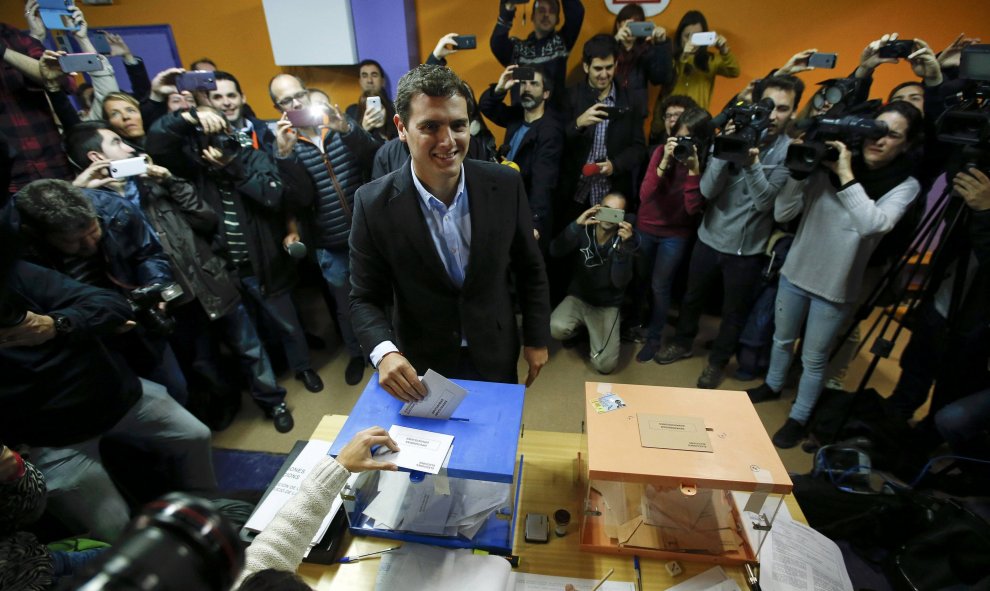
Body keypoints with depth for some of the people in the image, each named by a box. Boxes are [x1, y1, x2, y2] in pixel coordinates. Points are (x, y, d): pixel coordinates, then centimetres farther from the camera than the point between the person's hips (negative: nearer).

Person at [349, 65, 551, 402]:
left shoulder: (506, 185, -14)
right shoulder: (374, 204, -19)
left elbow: (530, 269, -2)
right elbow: (364, 299, -12)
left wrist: (537, 339, 2)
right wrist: (384, 352, -30)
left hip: (495, 357, 2)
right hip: (419, 368, -1)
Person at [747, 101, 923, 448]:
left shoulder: (904, 186, -9)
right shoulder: (827, 165, -7)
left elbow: (873, 224, -28)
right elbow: (782, 214, -9)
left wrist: (846, 175, -26)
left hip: (835, 287, -2)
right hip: (795, 273, 2)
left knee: (814, 359, 10)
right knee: (782, 340, 22)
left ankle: (799, 418, 30)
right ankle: (772, 386, 47)